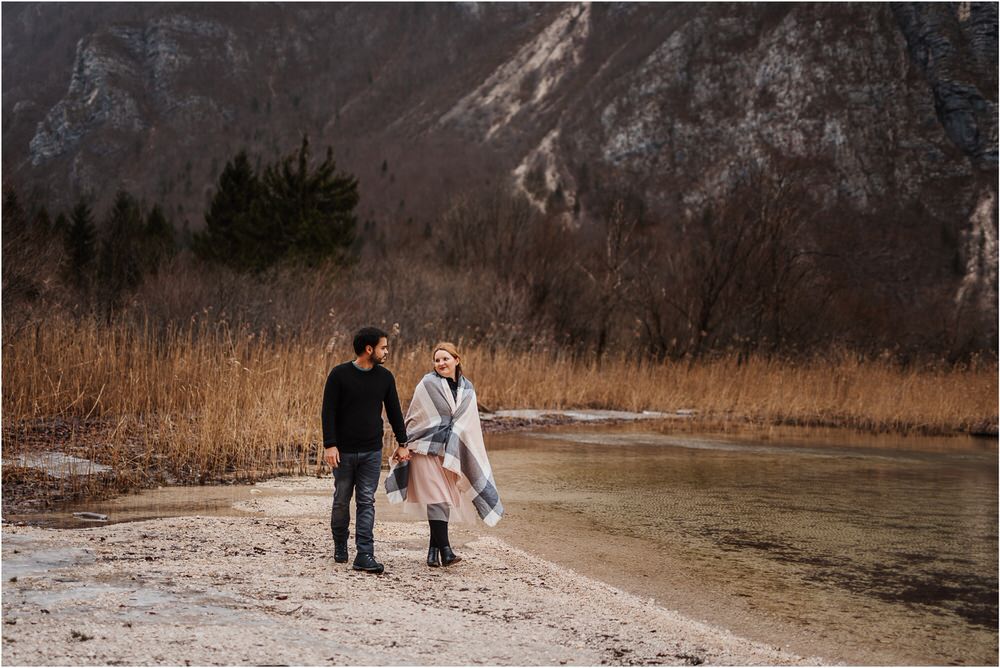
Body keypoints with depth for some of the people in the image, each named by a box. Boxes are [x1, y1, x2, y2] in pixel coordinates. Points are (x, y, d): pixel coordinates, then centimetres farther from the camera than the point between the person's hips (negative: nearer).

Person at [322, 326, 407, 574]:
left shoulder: (385, 377, 4)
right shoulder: (340, 374, -7)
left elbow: (394, 412, 12)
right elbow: (329, 411, -8)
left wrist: (403, 443, 11)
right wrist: (329, 445, -15)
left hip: (372, 452, 2)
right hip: (344, 451, -2)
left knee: (366, 502, -2)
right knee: (342, 500, 9)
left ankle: (364, 555, -5)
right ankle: (340, 546, 30)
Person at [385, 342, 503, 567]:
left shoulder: (467, 389, 10)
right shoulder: (427, 384, -4)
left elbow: (471, 426, 15)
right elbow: (413, 417, 0)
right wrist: (404, 445, -3)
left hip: (451, 453, 5)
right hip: (426, 449, -5)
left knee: (445, 500, 8)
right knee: (438, 499, -11)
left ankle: (434, 550, 19)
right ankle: (444, 550, -11)